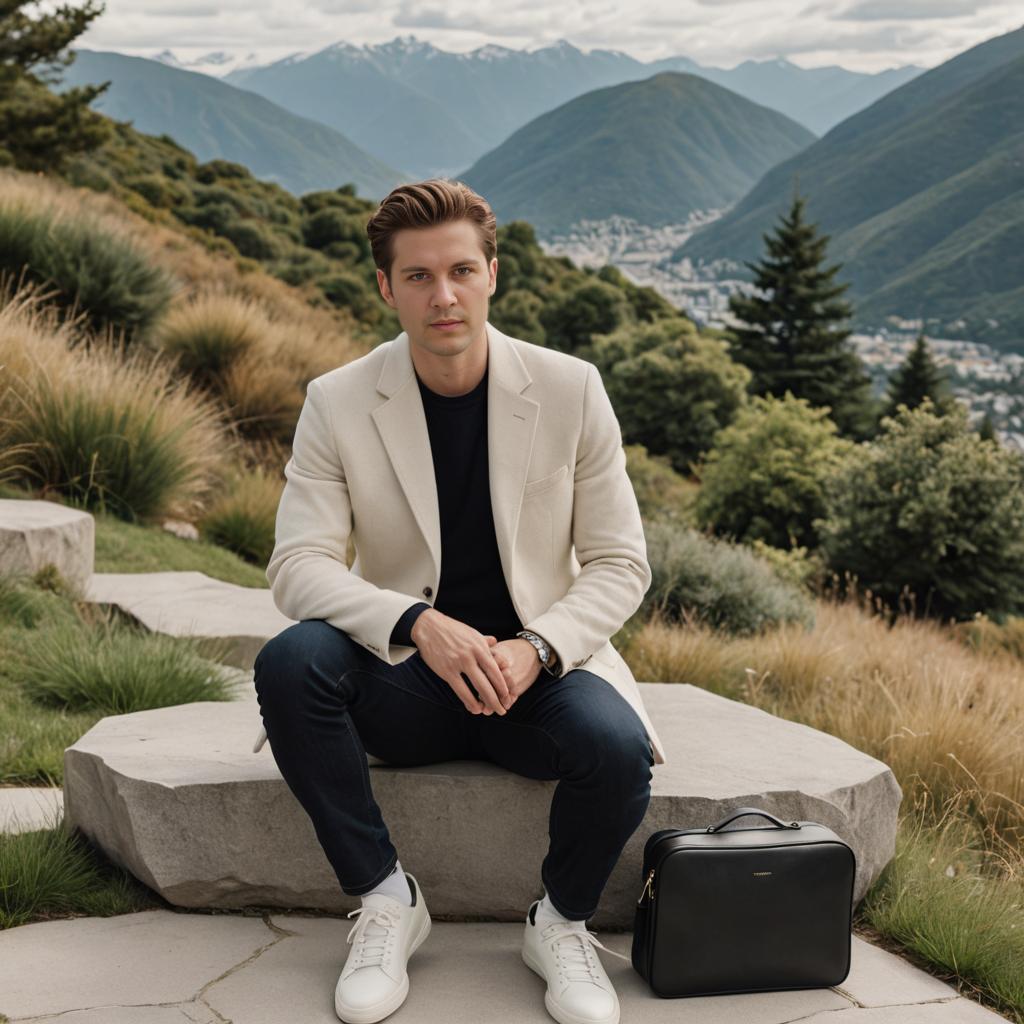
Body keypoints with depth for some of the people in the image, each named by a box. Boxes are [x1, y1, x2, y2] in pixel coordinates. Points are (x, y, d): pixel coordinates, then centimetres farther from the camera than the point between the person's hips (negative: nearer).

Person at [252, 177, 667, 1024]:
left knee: (617, 750, -32)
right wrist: (419, 624, -30)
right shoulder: (338, 401, -5)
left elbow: (620, 565, -2)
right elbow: (299, 563, -12)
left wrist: (535, 648, -21)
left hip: (536, 669, 0)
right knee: (289, 661, -30)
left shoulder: (570, 389, -4)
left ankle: (562, 923, 1)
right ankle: (385, 900, -11)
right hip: (406, 680, 1)